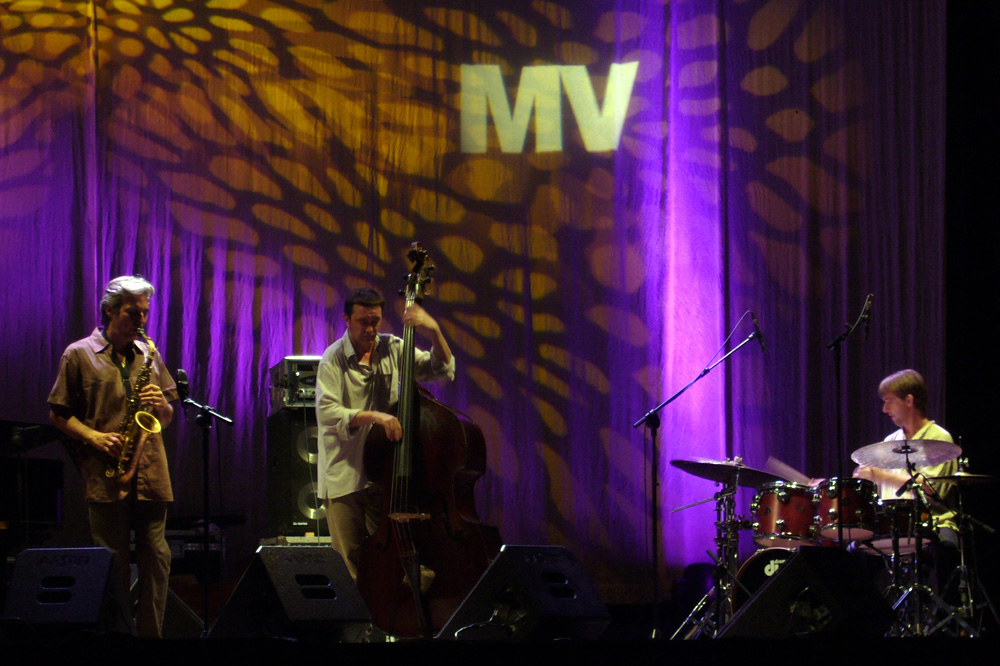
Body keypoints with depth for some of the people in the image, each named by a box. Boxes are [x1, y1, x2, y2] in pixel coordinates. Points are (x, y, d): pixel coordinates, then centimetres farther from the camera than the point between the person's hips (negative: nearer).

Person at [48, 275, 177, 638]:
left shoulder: (149, 355, 17)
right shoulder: (79, 355, 5)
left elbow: (167, 418, 21)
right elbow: (58, 413, 4)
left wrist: (161, 405, -2)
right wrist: (94, 437, -11)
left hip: (150, 472, 4)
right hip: (105, 476, -4)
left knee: (156, 556, -1)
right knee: (113, 563, -3)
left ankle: (152, 633, 4)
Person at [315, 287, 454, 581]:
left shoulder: (393, 349, 5)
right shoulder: (334, 359, -6)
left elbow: (442, 369, 0)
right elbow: (327, 413, -18)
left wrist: (434, 333, -18)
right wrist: (372, 416, -31)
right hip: (343, 477, -3)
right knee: (349, 561, 0)